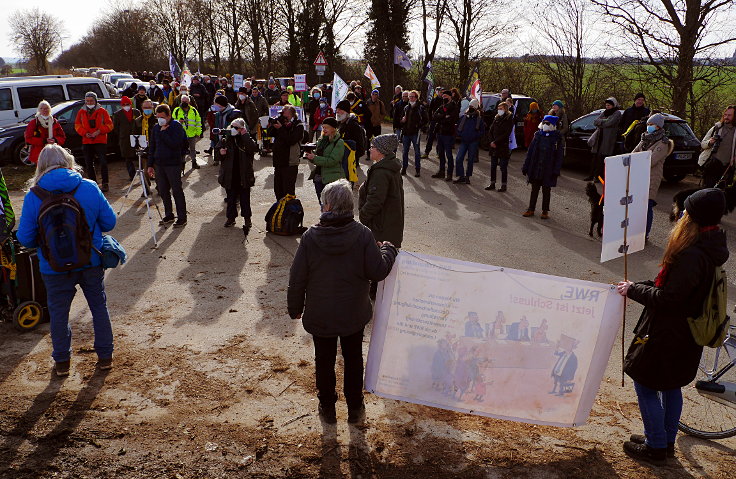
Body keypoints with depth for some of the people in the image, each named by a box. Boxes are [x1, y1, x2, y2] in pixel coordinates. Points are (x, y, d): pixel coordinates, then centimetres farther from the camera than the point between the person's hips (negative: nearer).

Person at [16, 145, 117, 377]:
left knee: (58, 313, 16)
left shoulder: (33, 197, -12)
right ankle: (105, 357, 27)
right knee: (99, 307, 17)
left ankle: (62, 362, 29)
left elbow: (25, 238, -8)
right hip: (92, 262, 1)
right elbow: (109, 222, -3)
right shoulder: (89, 188, -9)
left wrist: (44, 241, 12)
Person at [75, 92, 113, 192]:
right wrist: (85, 133, -7)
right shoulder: (81, 112, 10)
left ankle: (105, 183, -3)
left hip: (100, 141, -3)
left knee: (103, 163, -8)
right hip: (86, 142, 4)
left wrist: (99, 131, -14)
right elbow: (77, 125, 11)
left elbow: (109, 125, 0)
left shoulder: (102, 111, 2)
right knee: (89, 164, 7)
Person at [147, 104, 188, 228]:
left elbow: (174, 144, -21)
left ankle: (182, 218, 4)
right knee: (163, 191, 10)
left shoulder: (176, 126, -8)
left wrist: (163, 132, -16)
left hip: (173, 164, -6)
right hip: (159, 164, 6)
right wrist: (150, 165, 12)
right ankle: (168, 215, 22)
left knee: (177, 191, -2)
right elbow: (152, 146, 15)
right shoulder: (156, 127, 11)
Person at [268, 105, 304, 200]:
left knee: (288, 191, -5)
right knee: (278, 188, 14)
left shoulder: (298, 126, -6)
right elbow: (270, 133, 0)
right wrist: (278, 119, -6)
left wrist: (281, 129, -18)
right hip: (278, 161, 7)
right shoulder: (281, 123, 13)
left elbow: (291, 140, -20)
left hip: (290, 163, -7)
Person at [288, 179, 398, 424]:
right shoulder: (362, 234, -17)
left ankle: (327, 408, 34)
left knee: (324, 362, 19)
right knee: (353, 360, 20)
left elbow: (297, 279, -11)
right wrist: (388, 250, 5)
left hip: (319, 316, 0)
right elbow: (378, 272, -14)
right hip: (354, 315, 1)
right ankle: (355, 408, 33)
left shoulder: (310, 237, -16)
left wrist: (295, 308, 5)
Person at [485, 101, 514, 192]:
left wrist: (496, 142, -15)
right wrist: (492, 141, -3)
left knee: (503, 167, -1)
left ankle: (504, 185, 5)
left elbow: (506, 134, -13)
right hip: (494, 147, 6)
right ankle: (492, 184, 17)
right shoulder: (496, 118, 12)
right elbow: (490, 131, 12)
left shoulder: (509, 119, -5)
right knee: (493, 166, 9)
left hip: (503, 147, -6)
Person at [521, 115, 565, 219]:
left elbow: (559, 155, -5)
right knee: (534, 189, 10)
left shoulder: (557, 138, -5)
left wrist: (556, 170, -11)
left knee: (546, 191, 7)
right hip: (535, 169, 3)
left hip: (548, 170, -3)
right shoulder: (538, 135, 4)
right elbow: (530, 151, 7)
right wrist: (526, 167, 4)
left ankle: (545, 211, 17)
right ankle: (531, 209, 18)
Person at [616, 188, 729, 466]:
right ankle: (667, 442, 37)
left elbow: (668, 298, -26)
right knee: (671, 386, 22)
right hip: (686, 334, 10)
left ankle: (656, 448, 18)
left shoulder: (692, 255, -30)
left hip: (667, 335, -10)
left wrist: (633, 290, -13)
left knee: (645, 385, 6)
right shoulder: (713, 248, 2)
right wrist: (641, 286, 4)